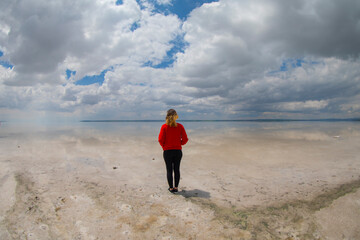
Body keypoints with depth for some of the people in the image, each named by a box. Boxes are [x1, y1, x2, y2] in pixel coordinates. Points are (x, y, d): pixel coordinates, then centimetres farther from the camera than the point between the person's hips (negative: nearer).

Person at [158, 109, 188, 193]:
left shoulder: (164, 126, -8)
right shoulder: (180, 126, -3)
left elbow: (161, 140, -10)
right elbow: (185, 139, -3)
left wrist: (164, 146, 9)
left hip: (167, 151, -1)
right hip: (178, 151, 2)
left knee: (169, 170, 9)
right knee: (177, 169, 12)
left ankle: (171, 188, 16)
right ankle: (176, 187, 19)